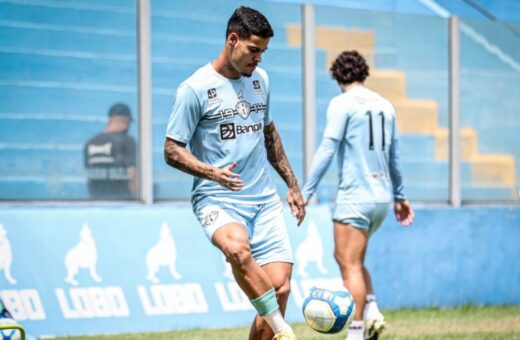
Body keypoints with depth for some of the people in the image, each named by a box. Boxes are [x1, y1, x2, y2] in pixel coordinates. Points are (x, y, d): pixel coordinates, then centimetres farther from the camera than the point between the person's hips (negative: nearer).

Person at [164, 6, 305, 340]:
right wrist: (212, 172, -24)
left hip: (265, 200, 6)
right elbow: (172, 150, -7)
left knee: (280, 289, -7)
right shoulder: (196, 88, -7)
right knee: (238, 249, -37)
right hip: (217, 200, -6)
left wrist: (292, 184, 24)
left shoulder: (260, 79, 12)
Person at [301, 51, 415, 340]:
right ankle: (372, 310, 1)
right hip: (382, 197, 7)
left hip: (355, 197, -7)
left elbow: (327, 150, -13)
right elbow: (394, 157, 19)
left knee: (350, 264, -4)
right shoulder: (385, 105, 12)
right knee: (349, 258, 19)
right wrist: (400, 196, 29)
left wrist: (306, 193, -12)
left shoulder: (342, 104, -7)